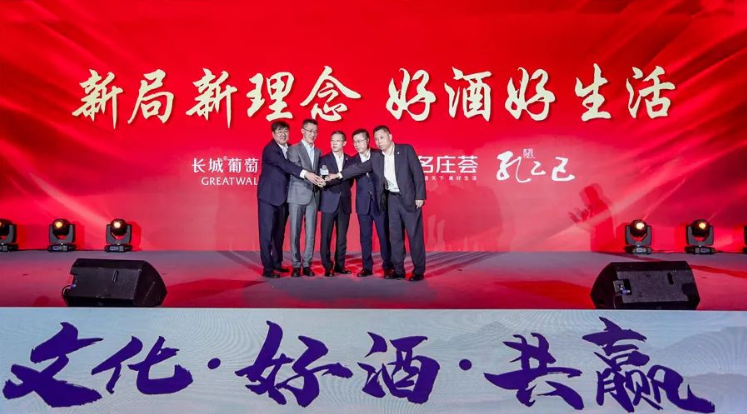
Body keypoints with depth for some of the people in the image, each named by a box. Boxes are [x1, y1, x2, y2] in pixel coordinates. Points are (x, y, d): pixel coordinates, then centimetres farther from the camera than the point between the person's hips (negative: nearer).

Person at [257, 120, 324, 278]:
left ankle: (277, 262, 26)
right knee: (267, 231, -3)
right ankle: (267, 268, 0)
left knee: (279, 231, 13)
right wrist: (305, 173, -42)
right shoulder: (270, 149, -15)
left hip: (283, 196, 6)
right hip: (268, 195, -6)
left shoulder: (290, 148, 7)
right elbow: (284, 164, -30)